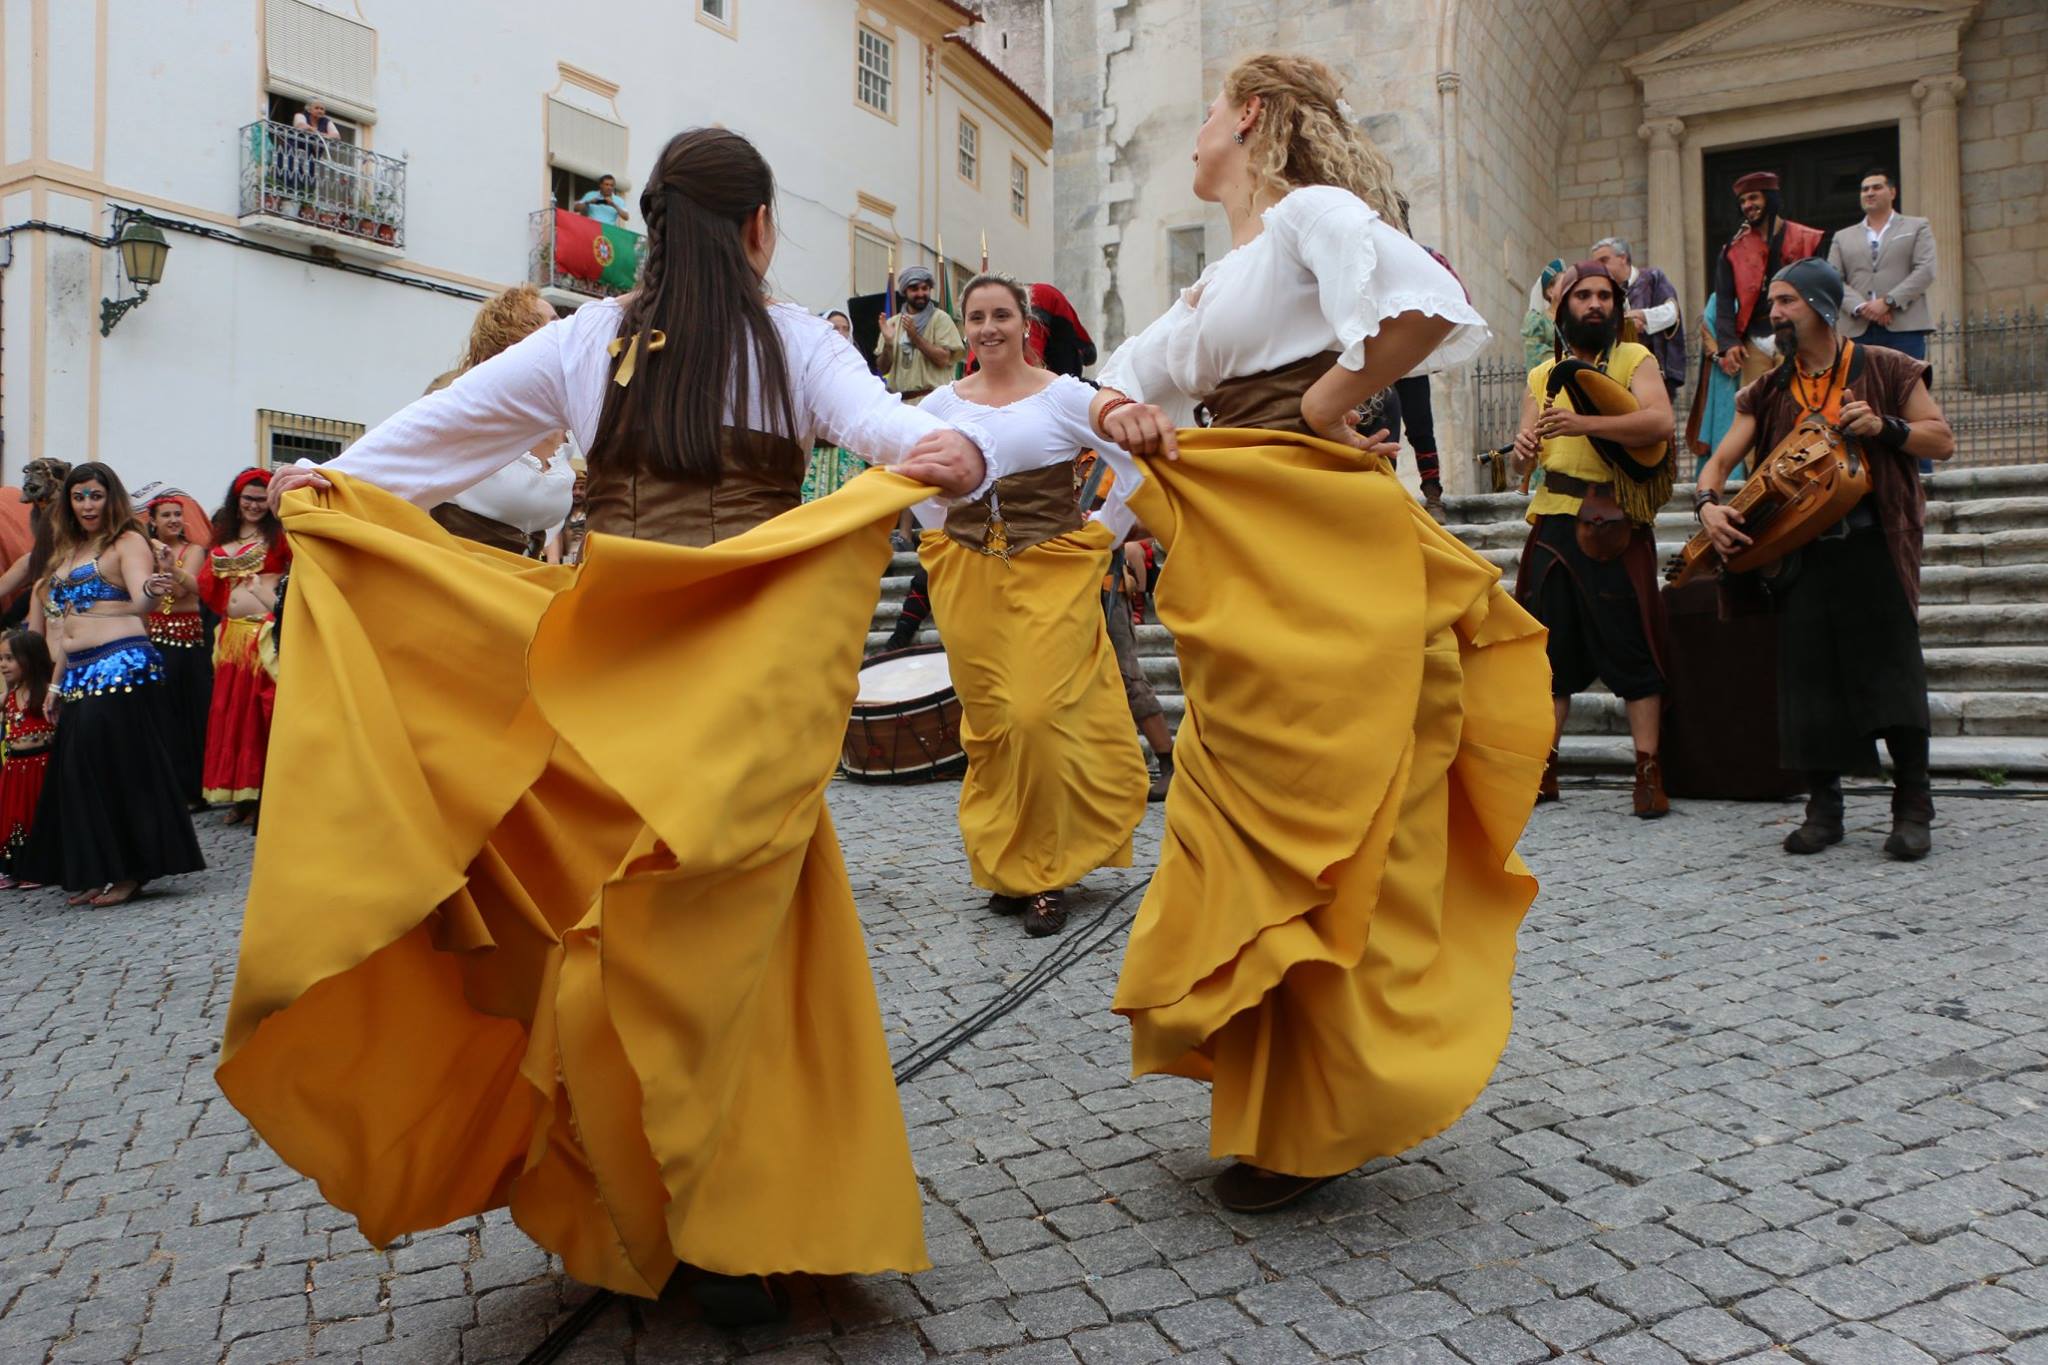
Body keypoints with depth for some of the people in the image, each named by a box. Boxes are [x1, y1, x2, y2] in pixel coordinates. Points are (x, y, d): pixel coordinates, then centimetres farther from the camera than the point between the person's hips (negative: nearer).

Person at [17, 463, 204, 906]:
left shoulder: (126, 542, -2)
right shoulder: (67, 552, 19)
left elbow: (144, 601, -19)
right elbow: (64, 625, 22)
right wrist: (57, 682, 19)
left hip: (121, 667, -8)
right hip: (78, 675, 8)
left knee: (117, 767, -7)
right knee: (77, 770, 7)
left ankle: (130, 870, 2)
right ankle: (94, 873, 16)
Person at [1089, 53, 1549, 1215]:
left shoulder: (1313, 213, -5)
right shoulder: (1222, 276, 22)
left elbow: (1430, 309, -23)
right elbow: (1130, 376, 25)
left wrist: (1320, 412, -12)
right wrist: (1125, 411, 1)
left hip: (1325, 555, -9)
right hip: (1244, 575, 9)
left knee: (1327, 833, -2)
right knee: (1247, 820, 13)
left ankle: (1324, 1126, 12)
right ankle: (1280, 1097, 27)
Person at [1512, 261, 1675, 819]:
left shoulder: (1633, 358, 4)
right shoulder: (1544, 375, 17)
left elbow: (1660, 421, -16)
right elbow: (1522, 464, 11)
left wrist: (1584, 423, -28)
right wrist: (1523, 449, -13)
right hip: (1554, 521, 4)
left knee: (1631, 648, -4)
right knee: (1550, 645, 7)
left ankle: (1649, 774, 2)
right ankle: (1543, 767, 15)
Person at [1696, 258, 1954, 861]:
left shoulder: (1884, 369, 6)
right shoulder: (1767, 393, 14)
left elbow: (1942, 441, 5)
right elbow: (1722, 458, 7)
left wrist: (1884, 427, -13)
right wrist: (1710, 503, -13)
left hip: (1873, 544, -3)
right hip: (1800, 550, 3)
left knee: (1891, 671, -6)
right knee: (1809, 677, 1)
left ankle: (1913, 808, 5)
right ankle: (1823, 808, 12)